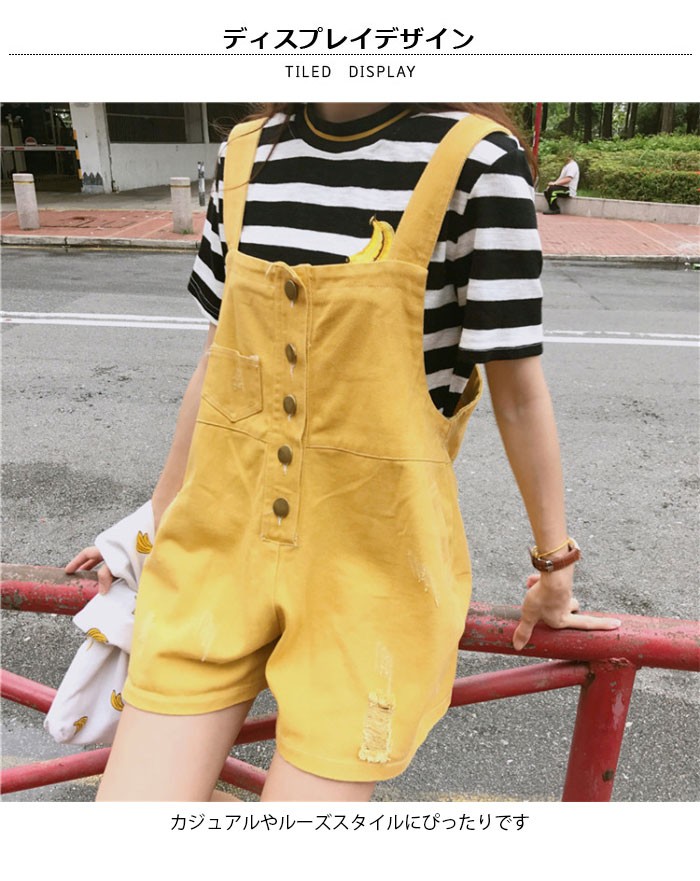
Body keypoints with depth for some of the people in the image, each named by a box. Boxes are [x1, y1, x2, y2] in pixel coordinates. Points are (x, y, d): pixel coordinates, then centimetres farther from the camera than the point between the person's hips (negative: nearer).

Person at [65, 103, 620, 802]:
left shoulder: (475, 160, -9)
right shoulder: (246, 154, 6)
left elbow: (517, 389, -4)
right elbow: (216, 363, 12)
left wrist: (555, 565, 6)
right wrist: (157, 522, 19)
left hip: (374, 554, -3)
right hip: (223, 533, 5)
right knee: (138, 790, 2)